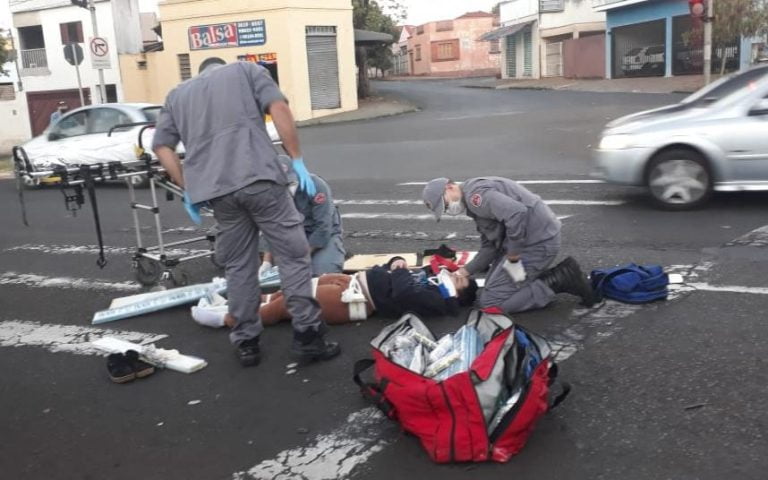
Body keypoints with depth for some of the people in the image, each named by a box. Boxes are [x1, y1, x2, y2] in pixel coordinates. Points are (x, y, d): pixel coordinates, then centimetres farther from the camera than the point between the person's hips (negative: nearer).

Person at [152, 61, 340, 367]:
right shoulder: (247, 70, 20)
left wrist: (187, 189, 21)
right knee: (294, 255, 4)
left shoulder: (176, 95, 29)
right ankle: (307, 337, 2)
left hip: (215, 190, 4)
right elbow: (279, 108, 3)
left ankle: (246, 342, 18)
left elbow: (162, 146, 18)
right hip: (259, 179, -3)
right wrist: (297, 160, 2)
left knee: (238, 267, 14)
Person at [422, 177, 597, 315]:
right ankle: (560, 277, 13)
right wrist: (466, 271, 6)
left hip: (537, 242, -11)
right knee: (493, 287, 20)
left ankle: (558, 281, -3)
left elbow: (517, 213, -29)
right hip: (527, 240, 11)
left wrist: (513, 260, -22)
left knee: (490, 301, -5)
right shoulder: (475, 203, 18)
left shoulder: (474, 194, -15)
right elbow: (489, 246, 17)